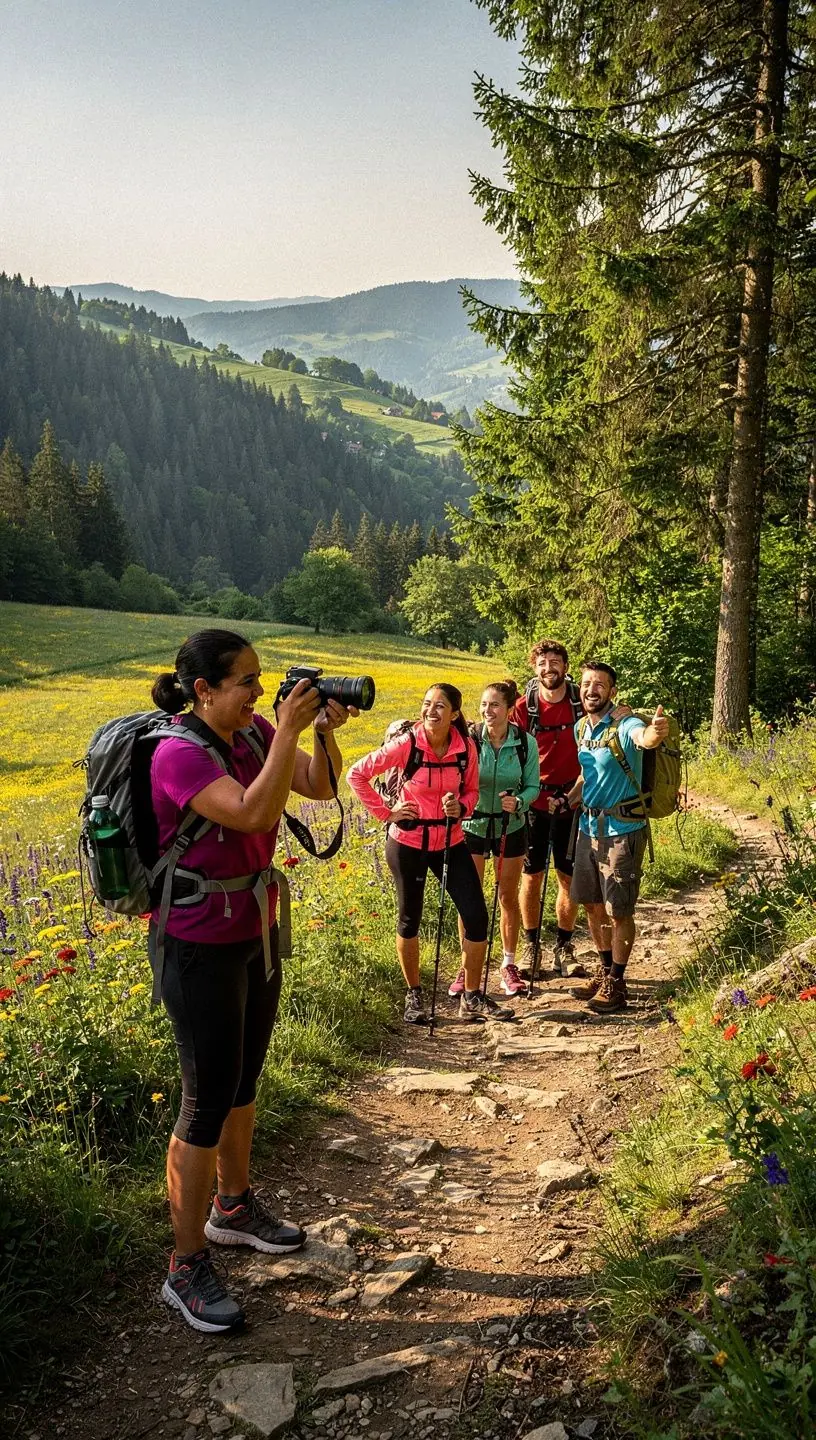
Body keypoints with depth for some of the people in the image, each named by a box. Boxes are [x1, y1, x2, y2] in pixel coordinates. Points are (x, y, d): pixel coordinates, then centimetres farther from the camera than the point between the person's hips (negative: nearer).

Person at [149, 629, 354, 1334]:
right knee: (207, 1103, 0)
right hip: (199, 949, -7)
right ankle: (187, 1268, 15)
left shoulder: (253, 733, 0)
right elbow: (254, 813, -34)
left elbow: (320, 786, 1)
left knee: (244, 1082, 20)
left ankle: (233, 1207, 41)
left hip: (255, 936, 8)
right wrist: (288, 729, -31)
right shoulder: (177, 754, -22)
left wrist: (325, 731, -15)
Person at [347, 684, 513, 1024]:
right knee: (409, 919, 10)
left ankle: (472, 999, 15)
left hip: (450, 842, 3)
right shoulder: (406, 745, -17)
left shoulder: (466, 747, -7)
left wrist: (461, 807, -13)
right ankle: (414, 996, 29)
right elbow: (357, 774, -10)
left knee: (476, 916, -2)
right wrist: (385, 812, -10)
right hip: (408, 843, -3)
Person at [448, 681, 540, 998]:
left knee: (508, 897, 11)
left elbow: (532, 786, -4)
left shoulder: (525, 743, -12)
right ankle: (468, 967, 18)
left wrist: (519, 801, -25)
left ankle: (509, 966, 26)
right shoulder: (469, 739, -14)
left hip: (510, 827, 1)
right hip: (473, 825, 0)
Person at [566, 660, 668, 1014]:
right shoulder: (581, 727, 6)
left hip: (622, 828, -8)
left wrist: (655, 732, -65)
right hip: (589, 826, 8)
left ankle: (616, 984, 16)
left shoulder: (624, 723, -18)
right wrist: (566, 800, 9)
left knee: (618, 911, 1)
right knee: (591, 904, 16)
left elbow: (643, 738, -42)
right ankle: (605, 970, 34)